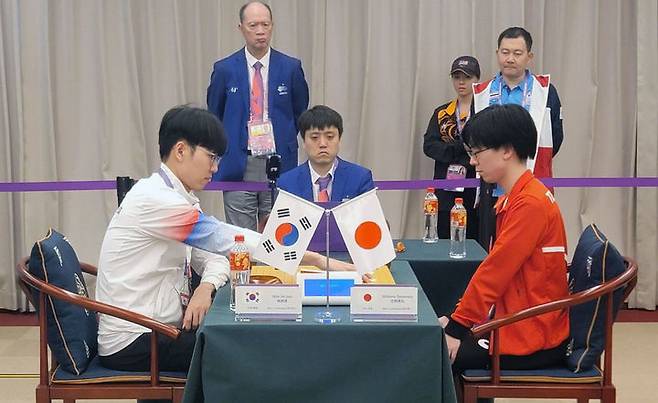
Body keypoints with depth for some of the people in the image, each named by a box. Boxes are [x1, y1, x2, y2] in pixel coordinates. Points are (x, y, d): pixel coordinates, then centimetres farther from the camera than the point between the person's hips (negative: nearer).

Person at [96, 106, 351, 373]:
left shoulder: (179, 198, 10)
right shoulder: (153, 199, -20)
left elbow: (214, 256, 7)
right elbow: (223, 239, -25)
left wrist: (206, 287, -18)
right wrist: (316, 260, -24)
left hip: (157, 329, 9)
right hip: (132, 343, -9)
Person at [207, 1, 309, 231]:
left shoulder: (291, 68, 3)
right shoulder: (224, 70, 2)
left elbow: (300, 114, 15)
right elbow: (213, 118, 13)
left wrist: (285, 141, 11)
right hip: (238, 166, 0)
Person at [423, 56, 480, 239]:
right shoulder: (442, 113, 14)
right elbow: (429, 145, 0)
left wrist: (452, 150, -15)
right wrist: (462, 150, -12)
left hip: (476, 189, -3)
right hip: (446, 191, 3)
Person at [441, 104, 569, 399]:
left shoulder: (530, 203, -20)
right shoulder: (513, 198, 11)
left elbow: (495, 271, -20)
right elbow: (496, 269, 14)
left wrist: (457, 327, -14)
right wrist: (457, 318, 9)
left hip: (532, 340, -9)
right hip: (516, 322, 9)